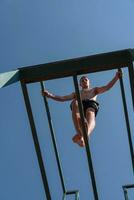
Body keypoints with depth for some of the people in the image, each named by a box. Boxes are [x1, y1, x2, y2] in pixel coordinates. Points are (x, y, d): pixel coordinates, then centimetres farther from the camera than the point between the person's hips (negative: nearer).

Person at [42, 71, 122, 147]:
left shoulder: (94, 90, 42)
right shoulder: (76, 93, 42)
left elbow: (107, 87, 25)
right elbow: (62, 98, 27)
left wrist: (116, 77, 10)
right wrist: (50, 95, 11)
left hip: (91, 104, 0)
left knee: (90, 117, -39)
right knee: (75, 102, -39)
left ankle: (85, 135, -76)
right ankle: (81, 135, -60)